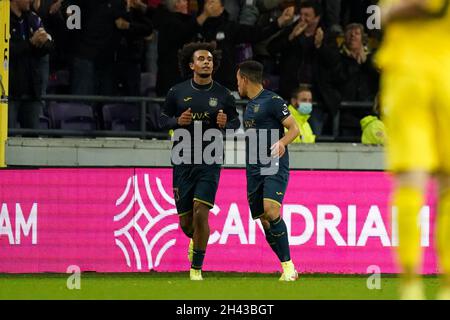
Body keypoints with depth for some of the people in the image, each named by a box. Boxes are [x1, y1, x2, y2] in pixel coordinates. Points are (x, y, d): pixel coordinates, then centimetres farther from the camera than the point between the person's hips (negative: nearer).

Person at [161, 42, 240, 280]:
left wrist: (226, 124, -10)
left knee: (201, 213, -17)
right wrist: (177, 121, -10)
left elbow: (236, 121, 13)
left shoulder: (223, 95, 2)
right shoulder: (177, 92, 3)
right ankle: (195, 239, 42)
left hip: (209, 162, -1)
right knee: (185, 221, 4)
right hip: (182, 162, 1)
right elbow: (162, 118, 11)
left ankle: (196, 268, -4)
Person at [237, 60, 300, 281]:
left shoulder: (272, 101, -7)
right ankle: (288, 268, 6)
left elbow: (294, 128, -10)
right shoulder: (250, 105, 19)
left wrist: (282, 143, -27)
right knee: (263, 219, 1)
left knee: (271, 210, -25)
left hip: (275, 167, -8)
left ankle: (288, 266, -21)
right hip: (254, 169, 9)